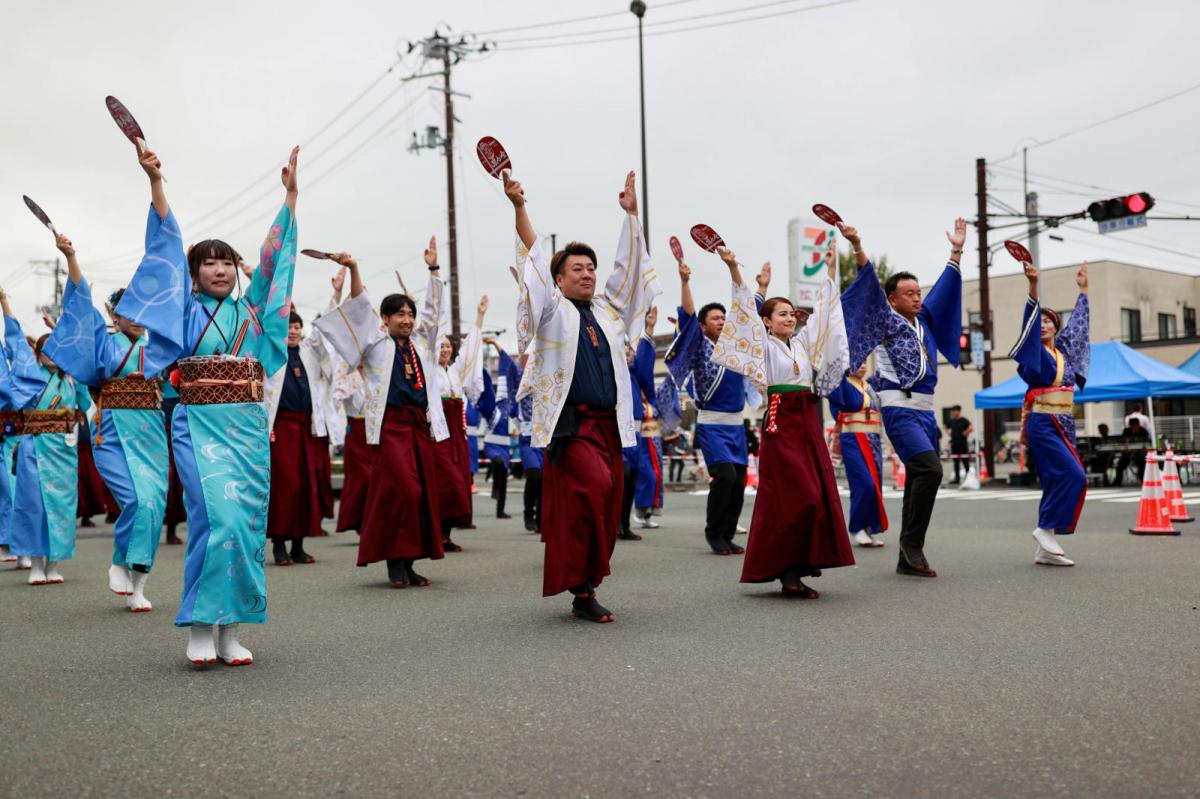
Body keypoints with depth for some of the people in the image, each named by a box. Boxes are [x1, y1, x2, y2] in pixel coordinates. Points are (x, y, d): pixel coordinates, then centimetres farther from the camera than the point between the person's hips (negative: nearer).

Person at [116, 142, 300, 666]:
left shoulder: (251, 309, 16)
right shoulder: (188, 309, 9)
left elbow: (275, 253, 15)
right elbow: (167, 242, 2)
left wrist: (290, 194, 12)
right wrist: (155, 181, -4)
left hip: (249, 426, 3)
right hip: (200, 425, -3)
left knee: (248, 520, -1)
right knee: (217, 516, -15)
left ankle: (230, 628, 6)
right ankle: (200, 627, -5)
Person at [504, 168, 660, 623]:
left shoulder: (608, 309, 18)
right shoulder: (553, 309, 5)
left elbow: (627, 264, 16)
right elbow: (534, 257, -2)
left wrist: (631, 213, 10)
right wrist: (518, 207, -10)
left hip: (609, 423, 6)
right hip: (571, 423, -6)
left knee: (605, 507, 4)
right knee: (592, 489, -22)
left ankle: (584, 589, 14)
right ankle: (582, 588, -13)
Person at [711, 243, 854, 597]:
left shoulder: (802, 342, 18)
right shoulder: (764, 345, 2)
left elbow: (822, 308, 22)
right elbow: (747, 306, -8)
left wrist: (831, 268, 22)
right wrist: (733, 268, -17)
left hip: (809, 422, 7)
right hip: (781, 422, -7)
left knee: (819, 494, 2)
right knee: (798, 497, -13)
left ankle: (796, 568, 7)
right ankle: (787, 570, -6)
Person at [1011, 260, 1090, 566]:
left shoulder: (1063, 349, 14)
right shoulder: (1036, 352, -3)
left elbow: (1078, 322, 29)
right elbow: (1029, 321, -17)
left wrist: (1083, 288, 36)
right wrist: (1033, 284, -29)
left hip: (1064, 425, 7)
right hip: (1043, 425, -7)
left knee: (1056, 482, 4)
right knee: (1072, 476, -18)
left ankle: (1044, 549, 6)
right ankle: (1046, 528, -8)